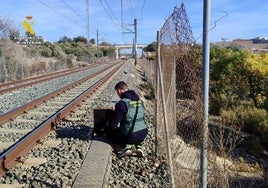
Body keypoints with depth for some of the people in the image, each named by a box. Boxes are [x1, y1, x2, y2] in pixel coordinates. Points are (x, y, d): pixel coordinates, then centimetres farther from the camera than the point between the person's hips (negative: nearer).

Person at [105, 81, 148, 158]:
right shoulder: (140, 101, 4)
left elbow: (113, 124, -15)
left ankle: (127, 146, 0)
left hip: (131, 136, -6)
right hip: (143, 135, 6)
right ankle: (138, 146, 14)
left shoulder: (121, 103, -18)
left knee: (109, 131, 15)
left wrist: (107, 127, 10)